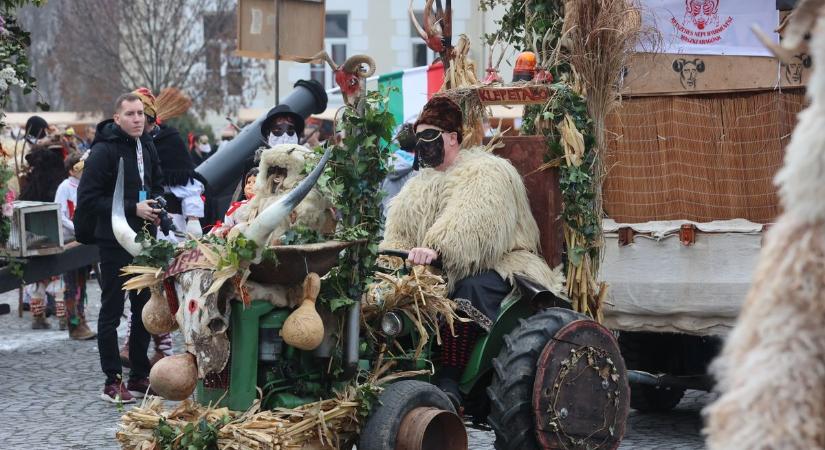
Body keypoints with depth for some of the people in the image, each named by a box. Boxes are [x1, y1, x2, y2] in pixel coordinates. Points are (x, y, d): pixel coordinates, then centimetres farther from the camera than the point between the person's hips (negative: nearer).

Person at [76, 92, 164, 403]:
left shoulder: (146, 146, 10)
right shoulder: (104, 150, -13)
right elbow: (87, 199, -17)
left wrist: (155, 204, 2)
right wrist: (132, 209, -20)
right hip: (115, 242, -7)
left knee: (145, 308, 12)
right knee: (111, 311, 0)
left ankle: (139, 377, 22)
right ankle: (113, 381, 6)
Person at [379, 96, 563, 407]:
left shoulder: (488, 172, -6)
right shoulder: (420, 185, 21)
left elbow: (472, 223, -26)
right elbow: (400, 232, 8)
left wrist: (435, 248, -42)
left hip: (499, 265, -6)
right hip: (446, 274, 6)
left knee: (470, 289, -37)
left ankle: (449, 381, -37)